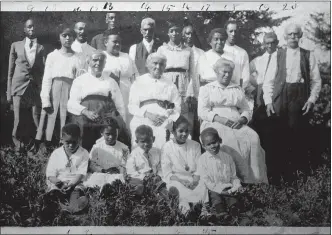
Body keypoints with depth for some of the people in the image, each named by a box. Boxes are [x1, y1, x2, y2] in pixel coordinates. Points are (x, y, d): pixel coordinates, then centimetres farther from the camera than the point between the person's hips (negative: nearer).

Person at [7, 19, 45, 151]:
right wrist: (9, 93, 2)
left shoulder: (41, 48, 9)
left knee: (38, 120, -4)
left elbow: (43, 70, 5)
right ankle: (18, 146, 15)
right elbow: (10, 71, 7)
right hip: (19, 87, 0)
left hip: (36, 88, 0)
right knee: (18, 121, 0)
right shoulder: (16, 46, 8)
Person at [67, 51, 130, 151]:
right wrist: (86, 112, -12)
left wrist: (121, 122, 3)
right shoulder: (80, 80, 16)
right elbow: (72, 104, 5)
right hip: (85, 117, -1)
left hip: (108, 116, 1)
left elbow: (120, 106, 18)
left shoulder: (111, 82, 22)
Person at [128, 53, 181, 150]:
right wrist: (147, 114, -11)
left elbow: (177, 109, 8)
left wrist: (167, 121, -8)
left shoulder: (170, 86, 14)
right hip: (141, 127, 0)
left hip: (163, 127, 1)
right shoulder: (139, 82, 11)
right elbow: (132, 107, 4)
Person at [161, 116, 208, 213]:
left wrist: (194, 181, -13)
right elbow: (167, 174, -2)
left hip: (194, 180, 2)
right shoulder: (166, 148, 2)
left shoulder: (195, 145, 11)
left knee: (203, 187, -26)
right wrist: (182, 181, -16)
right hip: (176, 180, -2)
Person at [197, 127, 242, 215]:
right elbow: (205, 180, -6)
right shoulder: (202, 160, -2)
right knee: (218, 202, -29)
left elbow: (233, 176, 12)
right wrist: (218, 189, -15)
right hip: (212, 190, -3)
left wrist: (236, 185, -9)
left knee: (233, 201, -24)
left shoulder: (227, 157, 9)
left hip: (228, 189, 3)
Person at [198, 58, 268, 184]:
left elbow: (247, 110, 19)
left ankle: (255, 178, -30)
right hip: (214, 123, -3)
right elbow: (202, 112, 2)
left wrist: (242, 119, -5)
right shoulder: (206, 89, 15)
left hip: (237, 125, 3)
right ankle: (239, 178, -32)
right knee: (229, 140, -37)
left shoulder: (238, 89, 26)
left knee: (253, 138, -29)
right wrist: (219, 118, -14)